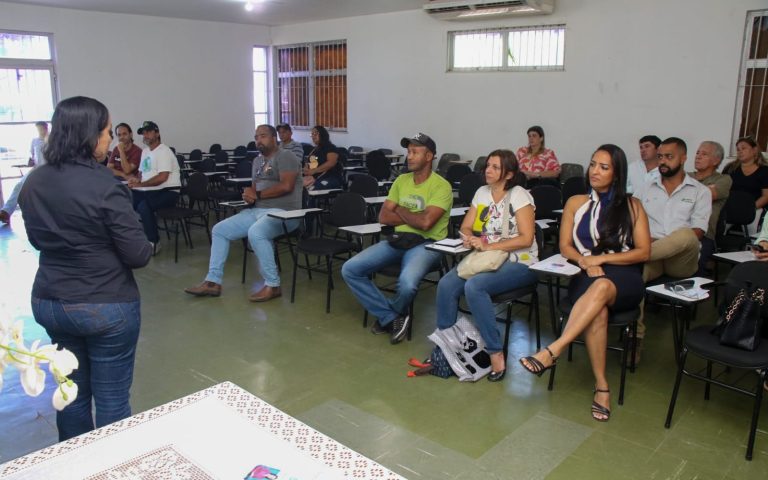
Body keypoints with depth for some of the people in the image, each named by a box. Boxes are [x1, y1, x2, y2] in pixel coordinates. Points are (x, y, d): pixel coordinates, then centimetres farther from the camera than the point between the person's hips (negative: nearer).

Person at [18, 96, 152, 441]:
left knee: (72, 390, 21)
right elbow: (139, 255, -17)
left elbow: (37, 240, 15)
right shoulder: (103, 185, -21)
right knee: (111, 400, 8)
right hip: (106, 306, -7)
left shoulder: (33, 183, 0)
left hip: (48, 303, 7)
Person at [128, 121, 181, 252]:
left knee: (143, 206, -32)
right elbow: (142, 172, 25)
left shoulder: (164, 151, -11)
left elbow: (162, 177, -22)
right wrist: (136, 180, 1)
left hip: (168, 192, -8)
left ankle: (153, 242, -18)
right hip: (150, 191, 8)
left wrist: (140, 184, -18)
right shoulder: (145, 151, 16)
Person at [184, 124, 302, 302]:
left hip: (282, 212, -9)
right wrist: (249, 195, -7)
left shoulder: (285, 156, -6)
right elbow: (255, 187, 18)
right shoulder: (257, 161, 21)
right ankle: (213, 281, 4)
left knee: (255, 233, -37)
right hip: (256, 210, 9)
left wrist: (258, 195, -11)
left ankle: (272, 285, -24)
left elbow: (286, 186, -18)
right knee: (219, 230, 2)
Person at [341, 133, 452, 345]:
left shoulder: (441, 186, -8)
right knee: (350, 269, -10)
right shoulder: (401, 181, 12)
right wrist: (413, 217, -8)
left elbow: (425, 223, -21)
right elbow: (383, 217, 5)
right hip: (398, 239, 6)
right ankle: (393, 317, -3)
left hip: (426, 244, -6)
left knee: (407, 282, -37)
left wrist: (400, 210, -3)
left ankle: (391, 314, 2)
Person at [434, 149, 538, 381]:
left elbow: (526, 238, -15)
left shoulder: (519, 195, -7)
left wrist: (488, 246, -21)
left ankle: (496, 354, -23)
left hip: (518, 263, -6)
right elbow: (465, 227, 13)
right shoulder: (482, 192, 11)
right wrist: (469, 239, -12)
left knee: (474, 286, -33)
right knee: (446, 284, -20)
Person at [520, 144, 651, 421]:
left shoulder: (632, 206, 11)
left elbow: (643, 252, 3)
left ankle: (552, 351, -46)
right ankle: (601, 386, -30)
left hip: (623, 278, -1)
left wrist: (601, 258, -9)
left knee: (602, 287, -40)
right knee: (597, 311, -36)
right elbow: (565, 247, 10)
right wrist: (585, 260, -12)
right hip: (586, 276, 1)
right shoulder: (576, 203, 16)